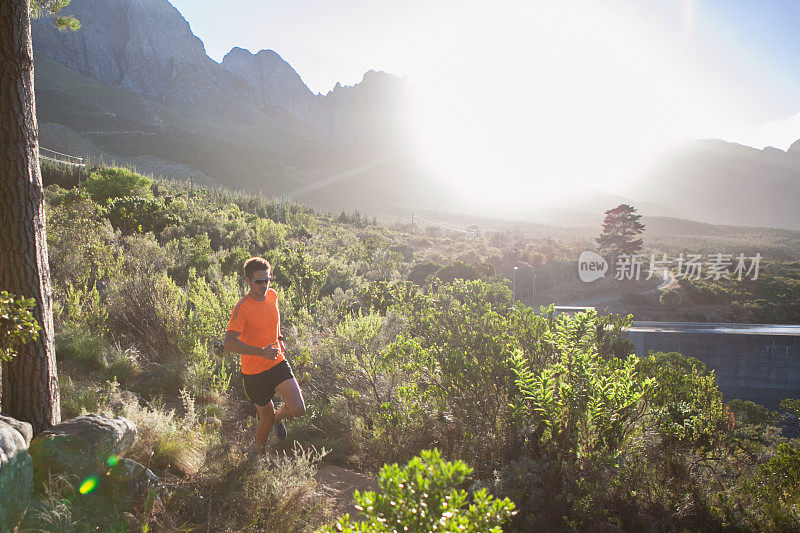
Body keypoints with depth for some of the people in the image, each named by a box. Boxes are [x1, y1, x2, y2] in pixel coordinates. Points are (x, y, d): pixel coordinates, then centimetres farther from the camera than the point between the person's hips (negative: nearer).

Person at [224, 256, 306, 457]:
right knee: (266, 417, 11)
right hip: (254, 372, -4)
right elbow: (229, 343, -27)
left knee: (298, 409, -12)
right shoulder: (242, 308, -20)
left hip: (278, 364, 4)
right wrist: (261, 352, -36)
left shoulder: (272, 296, 0)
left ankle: (278, 417, 24)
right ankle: (260, 453, 42)